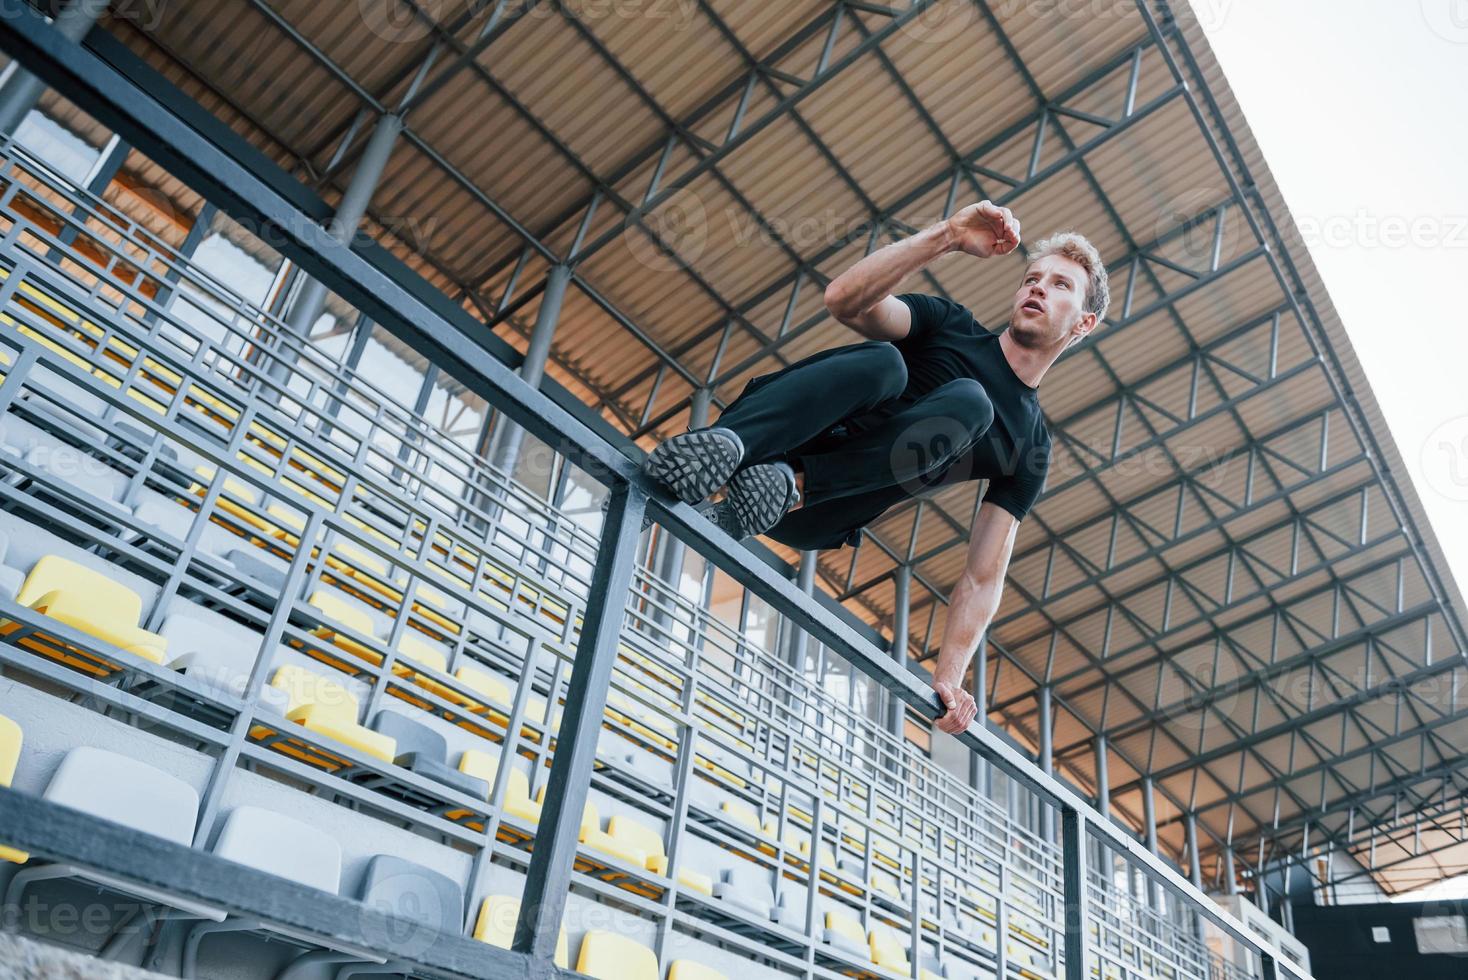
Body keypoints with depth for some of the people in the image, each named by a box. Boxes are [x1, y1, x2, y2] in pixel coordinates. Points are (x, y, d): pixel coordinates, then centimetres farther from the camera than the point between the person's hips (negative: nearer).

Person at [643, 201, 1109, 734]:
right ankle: (722, 447, -43)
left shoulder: (1030, 446, 15)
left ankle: (791, 486, -33)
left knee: (968, 402, -21)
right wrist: (948, 235, -12)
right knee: (883, 362, -27)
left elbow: (984, 577, 8)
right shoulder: (950, 324, 14)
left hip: (815, 523, 0)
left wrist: (948, 679, -3)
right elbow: (844, 300, -6)